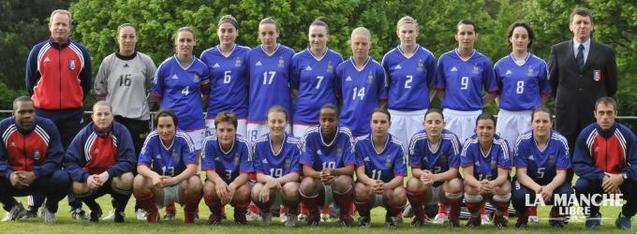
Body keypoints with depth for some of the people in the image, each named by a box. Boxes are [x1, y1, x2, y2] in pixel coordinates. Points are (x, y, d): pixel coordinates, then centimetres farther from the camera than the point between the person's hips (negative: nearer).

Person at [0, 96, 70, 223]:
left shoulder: (48, 126, -9)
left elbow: (56, 158, -13)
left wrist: (34, 174, -29)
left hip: (40, 178, -1)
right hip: (13, 179, 1)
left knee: (63, 179, -32)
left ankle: (50, 208, 4)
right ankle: (13, 207, 5)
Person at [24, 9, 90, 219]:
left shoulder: (80, 52, 4)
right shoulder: (38, 51, 3)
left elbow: (86, 83, 13)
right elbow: (30, 82, 10)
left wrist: (76, 103, 11)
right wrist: (39, 101, 12)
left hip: (73, 114, 0)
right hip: (44, 113, 0)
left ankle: (76, 206, 5)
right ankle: (34, 205, 6)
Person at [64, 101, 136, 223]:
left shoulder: (121, 131, -13)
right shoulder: (84, 134, -10)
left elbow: (129, 161, -19)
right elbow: (70, 161, -14)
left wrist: (108, 174, -33)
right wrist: (86, 177, -32)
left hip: (114, 177, -1)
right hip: (91, 178, 1)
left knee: (127, 178, -34)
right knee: (77, 186, -30)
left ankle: (120, 210, -1)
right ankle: (95, 210, 6)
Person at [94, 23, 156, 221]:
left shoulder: (145, 62, 3)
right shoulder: (108, 62, 6)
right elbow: (99, 90, 14)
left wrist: (141, 103, 5)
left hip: (139, 119, -1)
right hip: (114, 118, 1)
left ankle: (141, 207, 6)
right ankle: (116, 207, 7)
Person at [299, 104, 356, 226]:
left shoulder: (345, 135, -12)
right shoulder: (311, 135, -11)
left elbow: (350, 169, -16)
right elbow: (306, 169, -15)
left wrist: (332, 172, -38)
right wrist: (320, 175, -38)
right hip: (318, 184, 1)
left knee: (344, 181, -35)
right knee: (306, 184, -33)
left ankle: (344, 214, -3)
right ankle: (314, 215, 0)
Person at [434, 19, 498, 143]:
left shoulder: (484, 62, 3)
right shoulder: (445, 59, 4)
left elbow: (493, 91, 9)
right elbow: (439, 88, 10)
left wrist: (478, 103, -1)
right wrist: (449, 102, 1)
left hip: (474, 115, 0)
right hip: (451, 114, 0)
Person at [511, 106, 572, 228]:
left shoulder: (560, 142, -15)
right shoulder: (522, 142, -16)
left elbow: (561, 174, -15)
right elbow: (521, 173, -18)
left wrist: (550, 187, -39)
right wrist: (536, 188, -39)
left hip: (552, 182, 1)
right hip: (528, 181, -1)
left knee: (566, 193, -32)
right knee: (519, 196, -35)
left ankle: (556, 214, 5)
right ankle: (523, 216, 4)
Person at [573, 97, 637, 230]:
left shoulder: (626, 134, -12)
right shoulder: (586, 135, -12)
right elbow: (579, 165, -16)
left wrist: (621, 177, -34)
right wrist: (602, 177, -29)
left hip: (620, 181, 0)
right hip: (596, 182, 0)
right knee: (581, 186, -32)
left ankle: (626, 216, 5)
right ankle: (593, 216, 4)